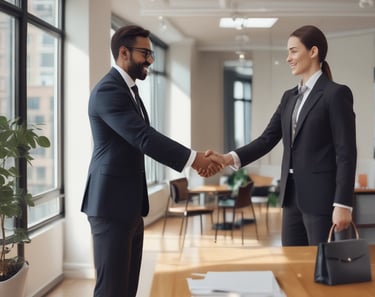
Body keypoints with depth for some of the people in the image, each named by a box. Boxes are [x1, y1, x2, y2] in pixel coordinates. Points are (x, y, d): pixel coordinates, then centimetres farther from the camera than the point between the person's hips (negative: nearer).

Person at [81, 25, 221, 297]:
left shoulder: (129, 90, 16)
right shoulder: (108, 90, -16)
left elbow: (145, 139, 14)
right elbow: (143, 137, -24)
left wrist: (194, 158, 5)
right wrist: (192, 158, -20)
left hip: (130, 205, 10)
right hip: (112, 204, -10)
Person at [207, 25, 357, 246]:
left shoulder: (336, 93, -7)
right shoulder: (290, 96, 14)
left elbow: (346, 153, -12)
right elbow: (268, 139, 7)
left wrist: (343, 204, -17)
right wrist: (230, 158, -9)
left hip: (321, 197, -7)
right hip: (292, 195, 7)